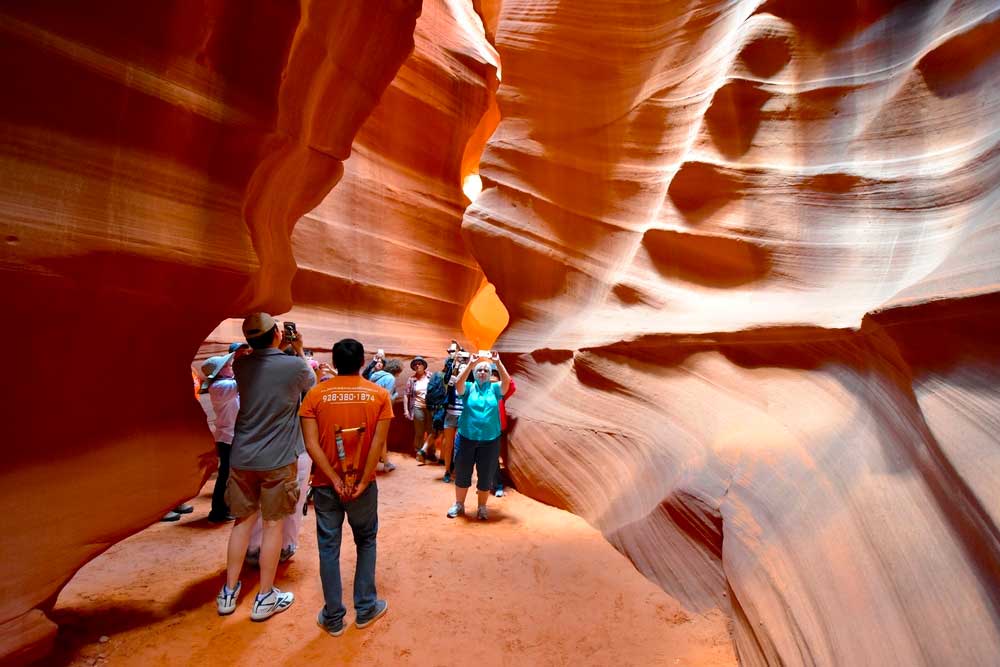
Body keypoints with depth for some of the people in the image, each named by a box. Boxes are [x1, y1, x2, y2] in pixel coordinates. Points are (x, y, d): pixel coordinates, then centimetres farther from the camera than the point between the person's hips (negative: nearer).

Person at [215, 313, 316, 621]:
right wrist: (299, 350, 14)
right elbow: (312, 383, 9)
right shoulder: (295, 365, -13)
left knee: (243, 521, 18)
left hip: (242, 457, 4)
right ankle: (265, 598, 21)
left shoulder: (241, 366, -1)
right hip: (278, 460, -4)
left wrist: (283, 350, 16)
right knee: (273, 525, 8)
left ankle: (229, 593, 30)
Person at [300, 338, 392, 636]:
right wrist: (363, 481, -8)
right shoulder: (379, 394, -7)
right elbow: (378, 442, -13)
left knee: (329, 547, 13)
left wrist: (335, 479, -10)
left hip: (326, 484, 0)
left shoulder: (316, 394, -6)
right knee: (366, 542, 19)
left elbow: (311, 444, -13)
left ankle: (333, 617, 25)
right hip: (363, 483, 0)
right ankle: (365, 609, 28)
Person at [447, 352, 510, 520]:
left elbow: (506, 381, -15)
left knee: (486, 475, 10)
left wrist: (498, 363, -23)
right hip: (467, 438, 0)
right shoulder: (468, 387, 1)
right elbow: (458, 383, -20)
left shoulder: (495, 389, 3)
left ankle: (482, 507, 29)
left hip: (490, 440, 0)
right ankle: (459, 504, 31)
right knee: (462, 472, 12)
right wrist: (470, 364, -27)